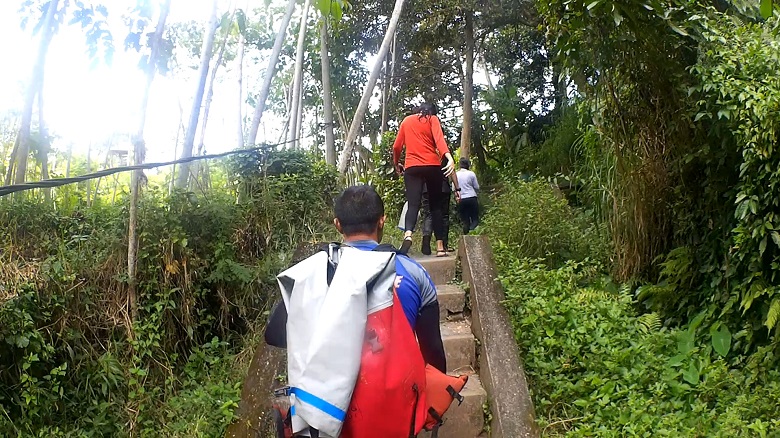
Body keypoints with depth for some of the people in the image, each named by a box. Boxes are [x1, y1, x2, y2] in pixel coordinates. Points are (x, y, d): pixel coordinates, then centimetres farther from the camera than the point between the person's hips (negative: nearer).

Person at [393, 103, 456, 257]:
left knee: (413, 204, -9)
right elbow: (439, 139, -10)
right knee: (435, 205, 8)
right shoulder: (432, 119, 9)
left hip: (412, 167, 1)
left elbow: (397, 146, 17)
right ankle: (440, 246, 4)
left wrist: (396, 163, 35)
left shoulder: (407, 120, 18)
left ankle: (408, 234, -39)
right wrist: (449, 158, -25)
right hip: (432, 166, -1)